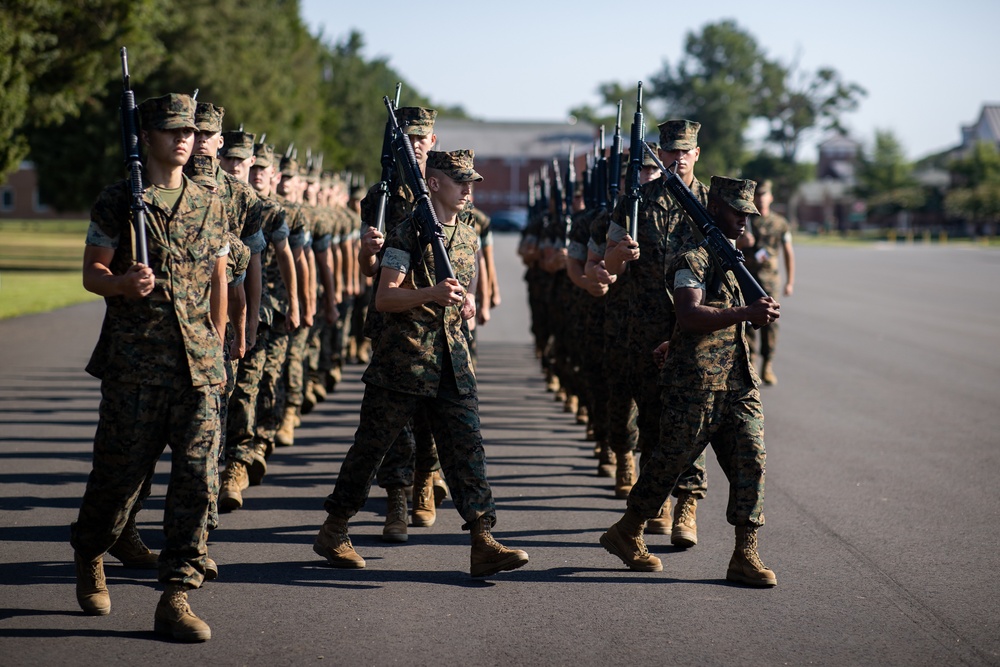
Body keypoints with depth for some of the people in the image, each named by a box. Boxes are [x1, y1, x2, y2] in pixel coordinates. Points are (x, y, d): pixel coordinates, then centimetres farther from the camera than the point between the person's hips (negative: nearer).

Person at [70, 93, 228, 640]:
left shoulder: (208, 204, 11)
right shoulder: (117, 202, 1)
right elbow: (91, 273, 1)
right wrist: (123, 282, -21)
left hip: (197, 364, 3)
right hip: (133, 363, -3)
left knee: (195, 478, -4)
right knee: (119, 471, 6)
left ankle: (176, 598, 0)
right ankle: (89, 553, 35)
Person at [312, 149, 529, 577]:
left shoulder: (469, 237, 15)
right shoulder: (408, 232, -7)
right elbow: (384, 298, -14)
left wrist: (467, 305, 8)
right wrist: (431, 294, -28)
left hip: (452, 361, 6)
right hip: (403, 360, -6)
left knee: (466, 445, -4)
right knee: (371, 445, 4)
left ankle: (483, 543, -8)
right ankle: (333, 531, 18)